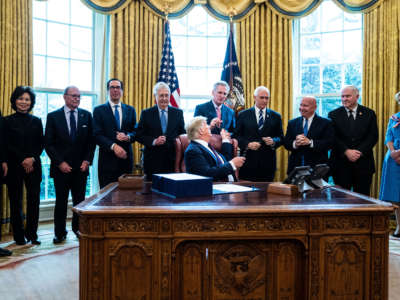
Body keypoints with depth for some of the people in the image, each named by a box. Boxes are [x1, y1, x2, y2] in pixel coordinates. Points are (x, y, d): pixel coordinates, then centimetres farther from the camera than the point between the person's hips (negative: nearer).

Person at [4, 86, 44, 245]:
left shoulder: (36, 121, 11)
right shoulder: (7, 121, 3)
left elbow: (41, 144, 7)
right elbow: (7, 145, -2)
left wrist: (32, 158, -8)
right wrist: (23, 160, -10)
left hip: (33, 166, 2)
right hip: (14, 166, -2)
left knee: (34, 200, -1)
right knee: (16, 201, 4)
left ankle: (32, 234, 12)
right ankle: (19, 236, 15)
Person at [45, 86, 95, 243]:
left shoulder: (87, 115, 6)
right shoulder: (53, 116, 1)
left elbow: (91, 140, 7)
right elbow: (48, 143, -2)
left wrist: (87, 160, -3)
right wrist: (60, 162, -10)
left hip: (81, 166, 2)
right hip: (61, 167, -1)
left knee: (79, 200, 8)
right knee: (61, 201, 7)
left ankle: (77, 227, 26)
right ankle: (60, 232, 20)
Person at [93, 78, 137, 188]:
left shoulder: (130, 110, 13)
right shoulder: (99, 110, 4)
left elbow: (135, 132, 9)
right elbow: (97, 135, -5)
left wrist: (128, 137, -13)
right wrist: (113, 146, -18)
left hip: (126, 158, 3)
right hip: (107, 159, -2)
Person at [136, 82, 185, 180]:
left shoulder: (178, 113, 9)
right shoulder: (146, 113, 5)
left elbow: (183, 134, 11)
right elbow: (138, 135, 1)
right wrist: (153, 141, -14)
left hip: (172, 161, 1)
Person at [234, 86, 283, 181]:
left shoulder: (276, 116, 11)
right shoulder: (243, 115, 6)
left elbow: (281, 138, 10)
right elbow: (236, 136, 3)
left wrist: (273, 141, -11)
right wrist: (248, 144, -13)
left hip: (268, 162, 2)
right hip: (248, 162, -1)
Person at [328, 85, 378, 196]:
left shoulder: (369, 113, 7)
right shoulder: (334, 115, 5)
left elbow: (373, 136, 0)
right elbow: (333, 137, -3)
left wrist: (360, 152, -13)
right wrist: (346, 151, -15)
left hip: (363, 163, 1)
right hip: (341, 162, -1)